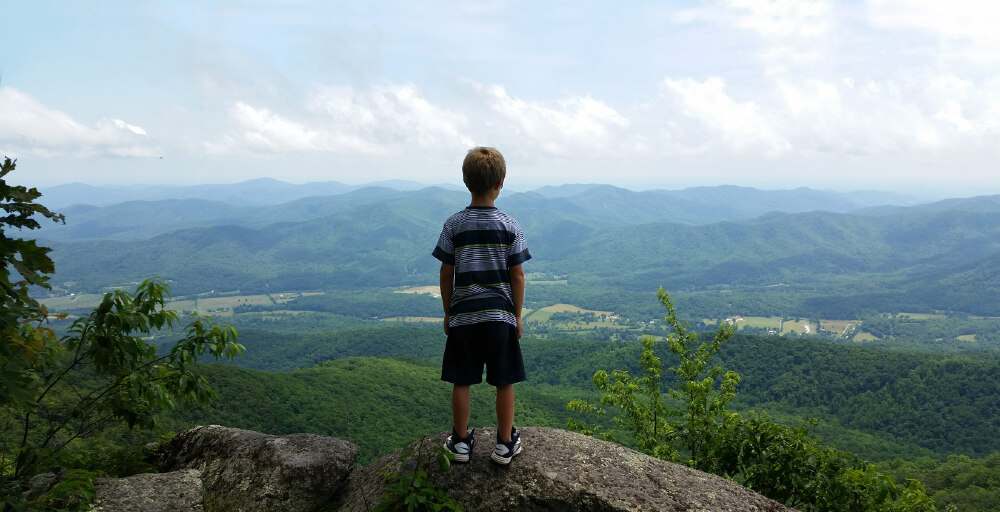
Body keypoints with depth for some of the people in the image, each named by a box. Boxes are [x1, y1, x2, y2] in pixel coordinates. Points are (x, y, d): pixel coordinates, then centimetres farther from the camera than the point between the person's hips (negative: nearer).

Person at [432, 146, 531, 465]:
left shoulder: (454, 225, -4)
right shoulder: (510, 226, -6)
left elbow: (446, 274, -1)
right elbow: (518, 275, -4)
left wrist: (448, 312, 11)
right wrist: (517, 315, 6)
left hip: (462, 317, 1)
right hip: (500, 316, -1)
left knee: (462, 382, 12)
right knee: (504, 382, 11)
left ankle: (461, 441, 23)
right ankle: (505, 444, 19)